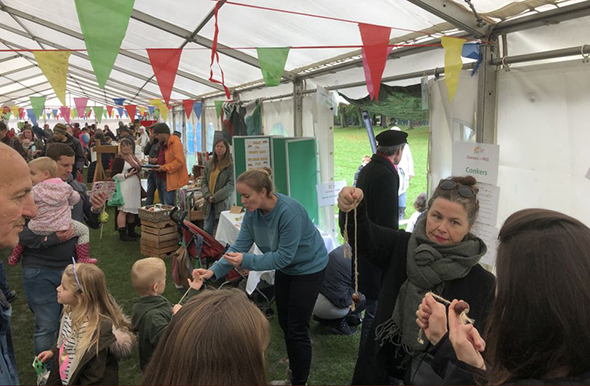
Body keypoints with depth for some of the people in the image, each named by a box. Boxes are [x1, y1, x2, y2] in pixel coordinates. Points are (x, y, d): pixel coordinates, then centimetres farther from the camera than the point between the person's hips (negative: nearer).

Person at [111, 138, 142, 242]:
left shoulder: (134, 158, 16)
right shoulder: (119, 159, -6)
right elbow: (114, 175, -11)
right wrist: (126, 175, -19)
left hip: (135, 187, 8)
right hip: (125, 188, -8)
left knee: (133, 210, 13)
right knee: (123, 210, -7)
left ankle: (131, 232, 23)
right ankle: (122, 234, -4)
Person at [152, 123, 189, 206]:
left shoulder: (175, 143, -13)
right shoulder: (163, 144, 17)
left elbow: (179, 161, -22)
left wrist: (164, 168, -22)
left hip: (169, 180, -10)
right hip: (160, 178, 10)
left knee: (169, 206, -10)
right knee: (163, 204, 15)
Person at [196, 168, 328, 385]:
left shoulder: (289, 212, -35)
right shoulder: (253, 212, -13)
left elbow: (284, 256, -31)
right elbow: (240, 245, -14)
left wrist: (246, 261, -37)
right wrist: (214, 271, -25)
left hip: (309, 268, -7)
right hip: (285, 269, 7)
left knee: (297, 330, -1)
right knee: (285, 324, 16)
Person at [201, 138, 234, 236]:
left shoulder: (231, 165, -7)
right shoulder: (209, 164, 9)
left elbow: (231, 185, -12)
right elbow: (203, 181, 10)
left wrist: (215, 197, -13)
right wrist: (207, 195, -7)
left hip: (224, 203, -5)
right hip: (209, 203, 5)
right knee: (207, 230, 7)